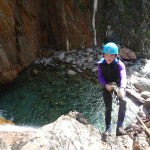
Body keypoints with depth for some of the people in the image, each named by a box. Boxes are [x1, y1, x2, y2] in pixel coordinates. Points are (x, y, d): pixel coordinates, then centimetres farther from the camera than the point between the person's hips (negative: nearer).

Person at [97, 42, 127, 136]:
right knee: (108, 108, 1)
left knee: (123, 101, -26)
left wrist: (122, 88, -55)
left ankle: (120, 126, -17)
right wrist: (106, 85, -31)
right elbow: (100, 77, -12)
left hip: (118, 85, -2)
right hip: (107, 86, 2)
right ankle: (108, 128, 13)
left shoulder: (119, 64, -23)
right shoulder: (101, 64, -14)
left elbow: (123, 77, -37)